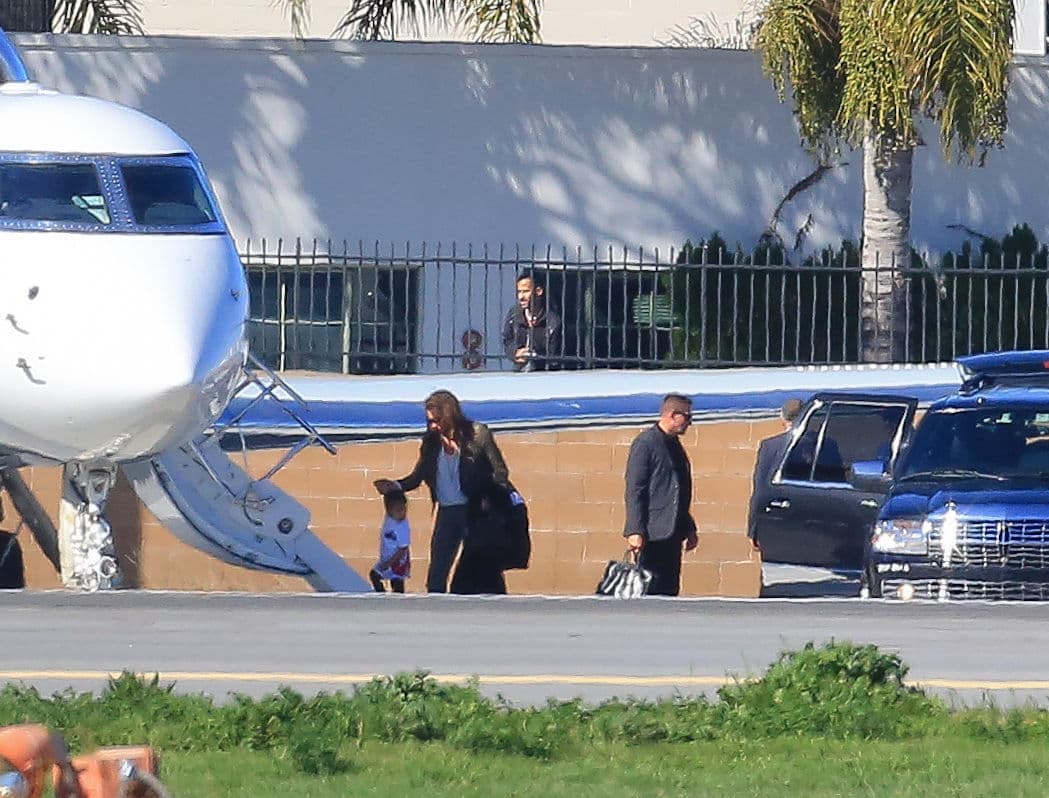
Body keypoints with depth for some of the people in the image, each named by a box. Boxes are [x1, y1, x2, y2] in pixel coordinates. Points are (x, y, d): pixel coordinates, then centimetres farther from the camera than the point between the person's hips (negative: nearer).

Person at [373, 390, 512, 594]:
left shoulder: (477, 434, -6)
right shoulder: (431, 442, 5)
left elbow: (500, 472, -4)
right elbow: (417, 477, 9)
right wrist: (395, 486, -10)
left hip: (475, 511, -4)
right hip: (447, 513, 4)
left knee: (482, 573, 0)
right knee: (436, 576, 2)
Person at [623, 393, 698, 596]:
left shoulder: (674, 445, 17)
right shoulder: (645, 443, -8)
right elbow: (634, 491, -13)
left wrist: (689, 528, 23)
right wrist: (635, 531, -19)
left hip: (672, 533, 9)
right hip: (652, 534, -9)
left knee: (669, 591, 5)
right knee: (651, 589, -10)